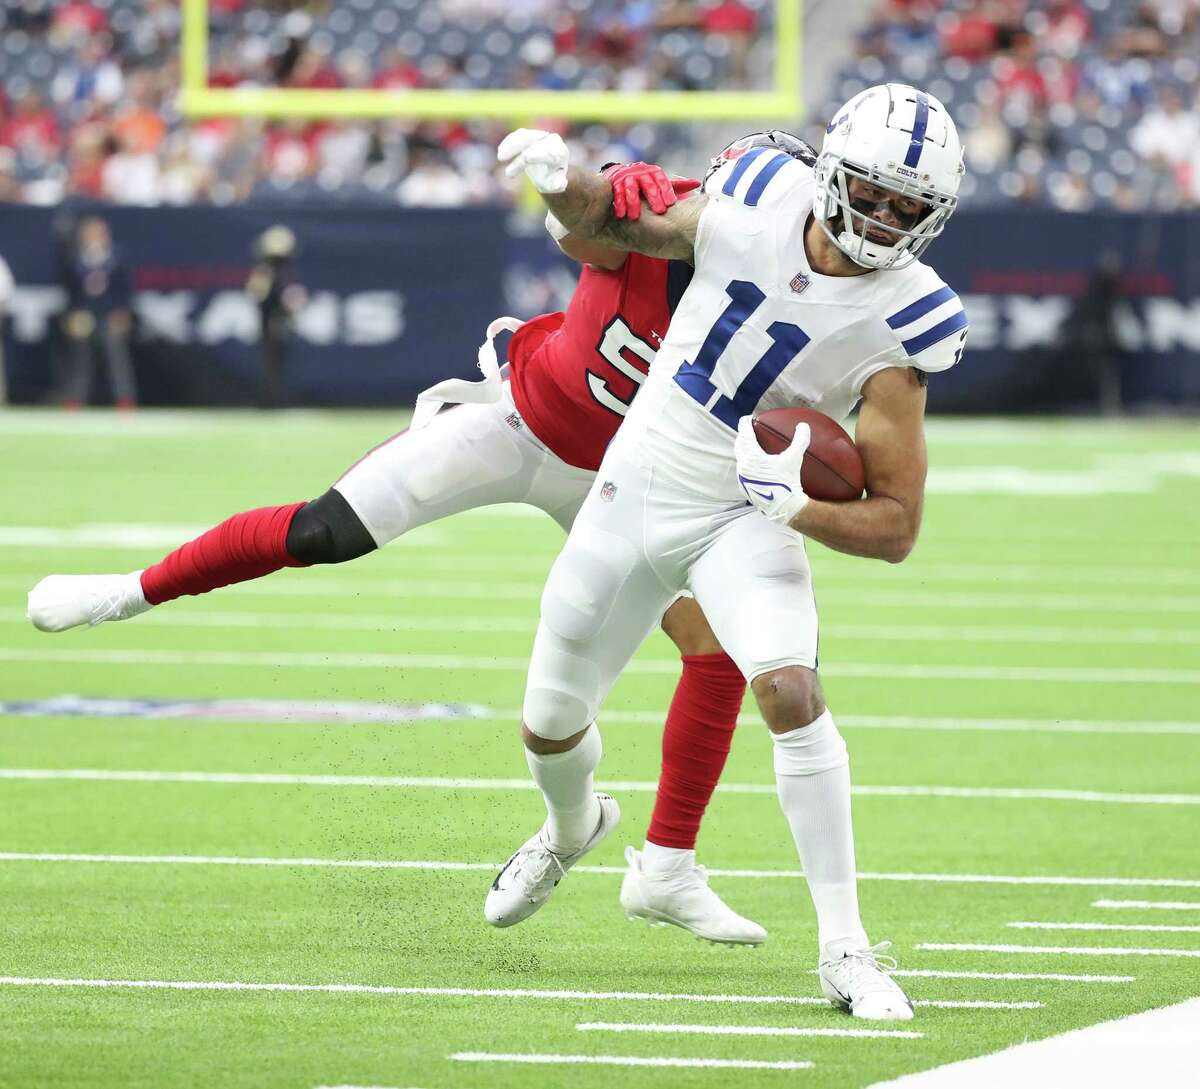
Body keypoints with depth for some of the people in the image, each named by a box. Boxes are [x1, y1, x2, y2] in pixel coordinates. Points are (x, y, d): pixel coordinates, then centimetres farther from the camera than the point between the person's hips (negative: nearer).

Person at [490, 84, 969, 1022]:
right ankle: (573, 826, 53)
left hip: (743, 520, -3)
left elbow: (896, 527, -17)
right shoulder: (758, 198, -12)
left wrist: (799, 507, -35)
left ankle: (845, 950, -21)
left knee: (791, 692, -29)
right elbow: (617, 230, 10)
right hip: (634, 491, 3)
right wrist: (564, 180, -11)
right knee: (551, 723, 15)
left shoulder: (900, 323, -19)